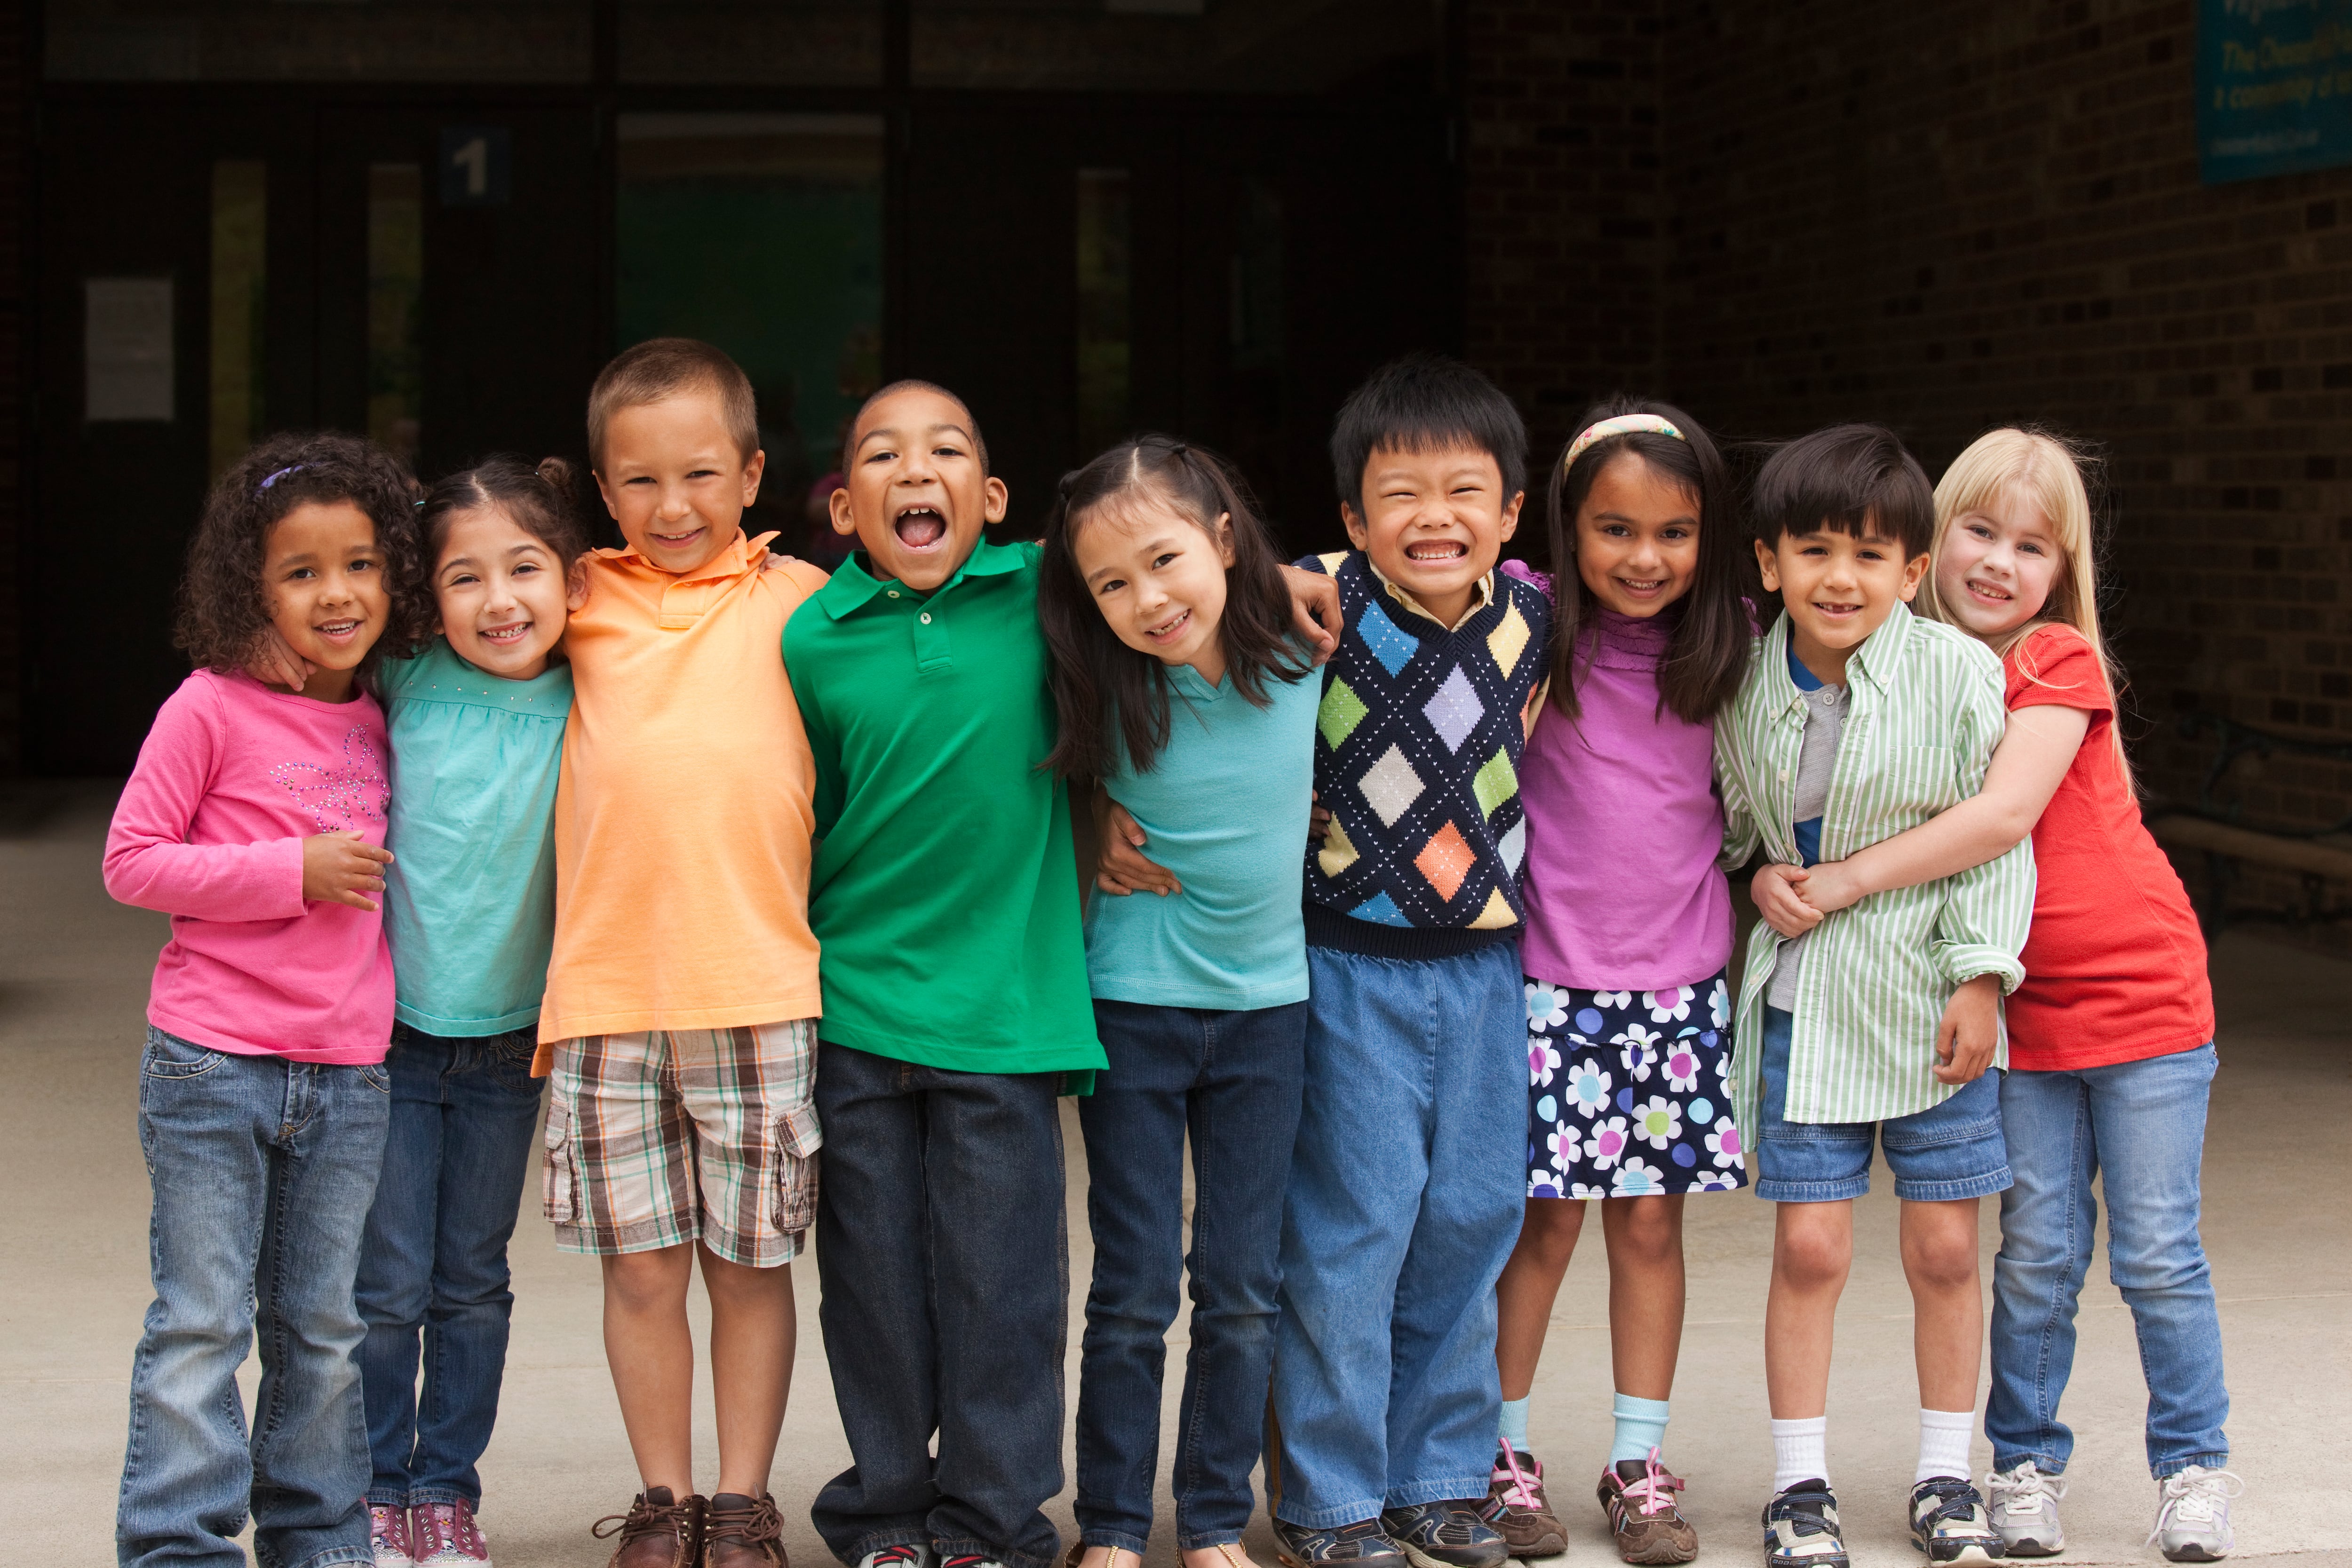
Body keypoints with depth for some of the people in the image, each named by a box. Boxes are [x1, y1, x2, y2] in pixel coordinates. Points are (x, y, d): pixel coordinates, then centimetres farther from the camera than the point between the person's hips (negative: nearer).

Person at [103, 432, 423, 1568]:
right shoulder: (212, 707, -7)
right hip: (213, 1067, -5)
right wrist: (292, 871, -15)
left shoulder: (381, 719, 9)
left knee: (324, 1329, 12)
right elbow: (130, 862, -9)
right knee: (201, 1325, -1)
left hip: (347, 1077, 5)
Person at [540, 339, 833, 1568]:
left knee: (750, 1264, 8)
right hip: (605, 992, 2)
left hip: (759, 987, -1)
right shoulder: (580, 602, 9)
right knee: (641, 1271, 8)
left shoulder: (795, 599, 5)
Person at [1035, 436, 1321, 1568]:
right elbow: (1066, 803, 3)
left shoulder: (1300, 646, -10)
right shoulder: (1109, 691, -14)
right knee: (1136, 1290, 2)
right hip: (1133, 1007, -2)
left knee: (1242, 1293, 8)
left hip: (1265, 1004, 2)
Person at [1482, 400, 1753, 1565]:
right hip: (1554, 975, -3)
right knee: (1545, 1217, 2)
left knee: (1652, 1215, 8)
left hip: (1679, 977, 3)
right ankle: (1503, 1455, 17)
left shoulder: (1722, 645, 2)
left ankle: (1638, 1466, 18)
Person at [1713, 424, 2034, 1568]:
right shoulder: (1746, 681, -2)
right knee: (1808, 1246, 0)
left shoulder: (1956, 673, -11)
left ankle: (1945, 1476, 22)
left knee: (1945, 1248, 6)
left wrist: (1981, 979, -10)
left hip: (1931, 994, -1)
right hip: (1805, 994, 2)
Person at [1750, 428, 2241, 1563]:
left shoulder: (2060, 661, -12)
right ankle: (2026, 1467, 19)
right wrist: (1774, 876, -18)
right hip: (2026, 1012, 3)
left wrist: (1846, 881, -26)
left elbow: (2007, 812, -25)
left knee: (2157, 1255, 3)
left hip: (2145, 995, -3)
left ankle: (2193, 1468, 17)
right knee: (2037, 1254, 4)